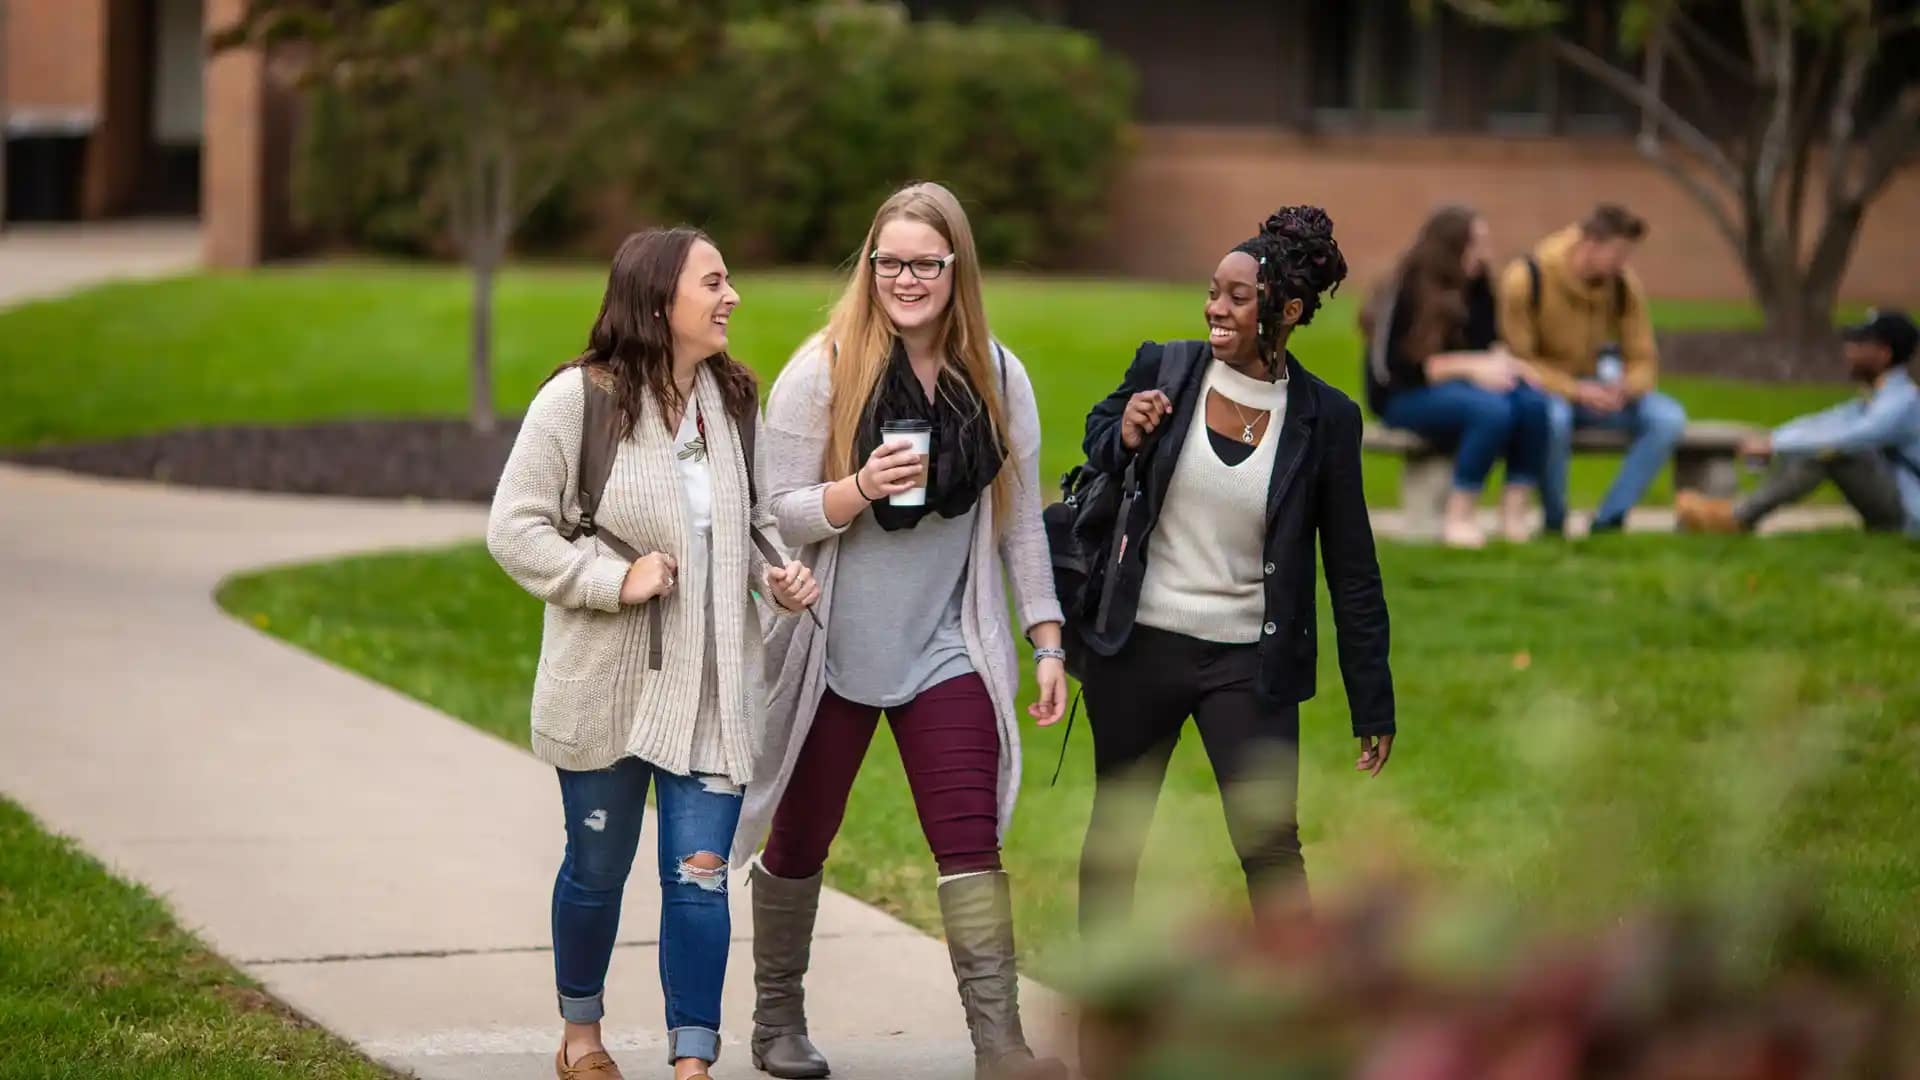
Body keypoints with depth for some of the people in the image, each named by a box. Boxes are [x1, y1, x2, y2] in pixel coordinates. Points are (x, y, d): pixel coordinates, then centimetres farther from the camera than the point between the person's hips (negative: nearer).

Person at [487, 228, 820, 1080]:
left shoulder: (732, 399, 4)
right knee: (597, 869, 14)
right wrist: (615, 580, -20)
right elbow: (514, 529, -10)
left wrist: (777, 572, -1)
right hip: (607, 684, -3)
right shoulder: (578, 400, -12)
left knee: (700, 876, -5)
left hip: (712, 689, 3)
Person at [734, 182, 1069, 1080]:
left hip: (946, 650, 1)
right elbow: (773, 515, -9)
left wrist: (1047, 640, 3)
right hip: (833, 651, -1)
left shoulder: (997, 377, 1)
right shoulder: (821, 373, -8)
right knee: (799, 842, 13)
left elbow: (1020, 519, 6)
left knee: (972, 840, -10)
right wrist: (862, 488, -26)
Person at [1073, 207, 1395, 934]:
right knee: (1115, 827, 14)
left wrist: (1373, 705, 0)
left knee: (1270, 845, -7)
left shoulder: (1324, 418, -7)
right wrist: (1124, 437, -9)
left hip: (1249, 662, -2)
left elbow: (1351, 568, -1)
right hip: (1141, 646, 2)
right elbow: (1096, 434, 17)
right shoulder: (1163, 369, -4)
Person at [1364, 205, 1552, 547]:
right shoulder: (1407, 294, -16)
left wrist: (1502, 361, -14)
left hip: (1459, 386, 7)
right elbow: (1396, 368, -19)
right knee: (1492, 410, -35)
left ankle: (1514, 516, -24)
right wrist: (1469, 366, -25)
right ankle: (1458, 519, -29)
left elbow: (1490, 343, 12)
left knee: (1533, 402, -23)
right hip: (1406, 396, -7)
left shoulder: (1477, 288, 5)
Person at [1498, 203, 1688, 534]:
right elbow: (1517, 361, -18)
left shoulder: (1625, 284, -6)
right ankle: (1554, 522, -18)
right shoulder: (1526, 279, -19)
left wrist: (1625, 388, -26)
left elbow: (1643, 361, 0)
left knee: (1669, 418, -21)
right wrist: (1577, 391, -31)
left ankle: (1609, 519, -15)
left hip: (1595, 391, 5)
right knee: (1553, 415, -41)